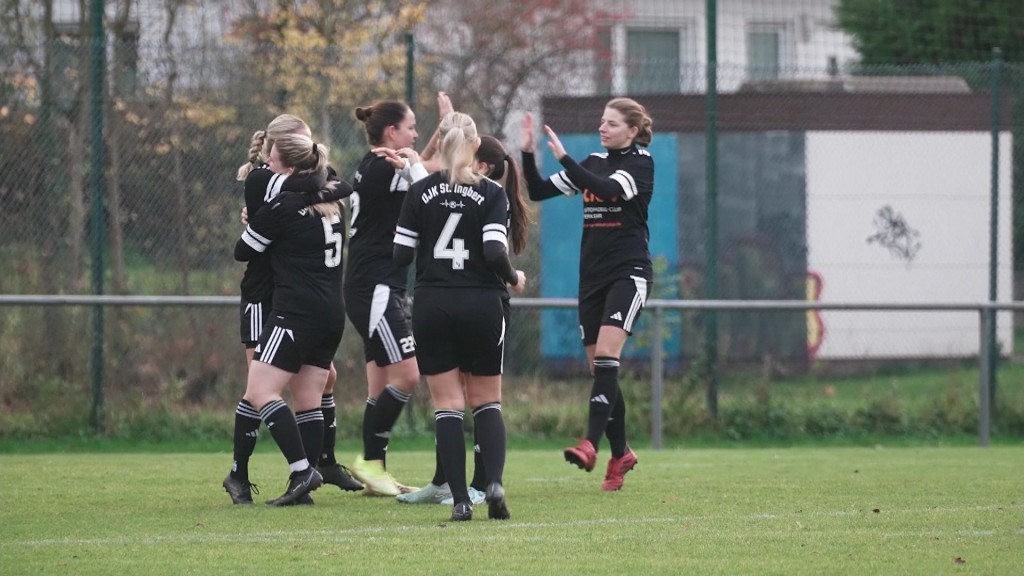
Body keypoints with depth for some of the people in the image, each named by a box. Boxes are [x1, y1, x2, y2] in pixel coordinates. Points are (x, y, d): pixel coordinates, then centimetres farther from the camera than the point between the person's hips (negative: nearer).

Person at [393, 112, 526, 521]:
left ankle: (460, 500, -5)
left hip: (432, 306, 1)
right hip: (481, 304, 0)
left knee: (447, 406, 3)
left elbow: (401, 254, -1)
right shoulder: (491, 194, -5)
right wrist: (513, 278, 5)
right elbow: (495, 252, -15)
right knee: (487, 402, 12)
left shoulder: (419, 193, 0)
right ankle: (494, 482, -9)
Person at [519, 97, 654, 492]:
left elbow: (609, 189, -24)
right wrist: (528, 153, -4)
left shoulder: (641, 163, -4)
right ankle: (620, 454, 14)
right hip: (593, 276, 7)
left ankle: (591, 443, -30)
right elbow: (538, 191, 12)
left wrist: (564, 158, -27)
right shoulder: (594, 163, 14)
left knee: (605, 355, -21)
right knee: (598, 366, 4)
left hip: (629, 272, -7)